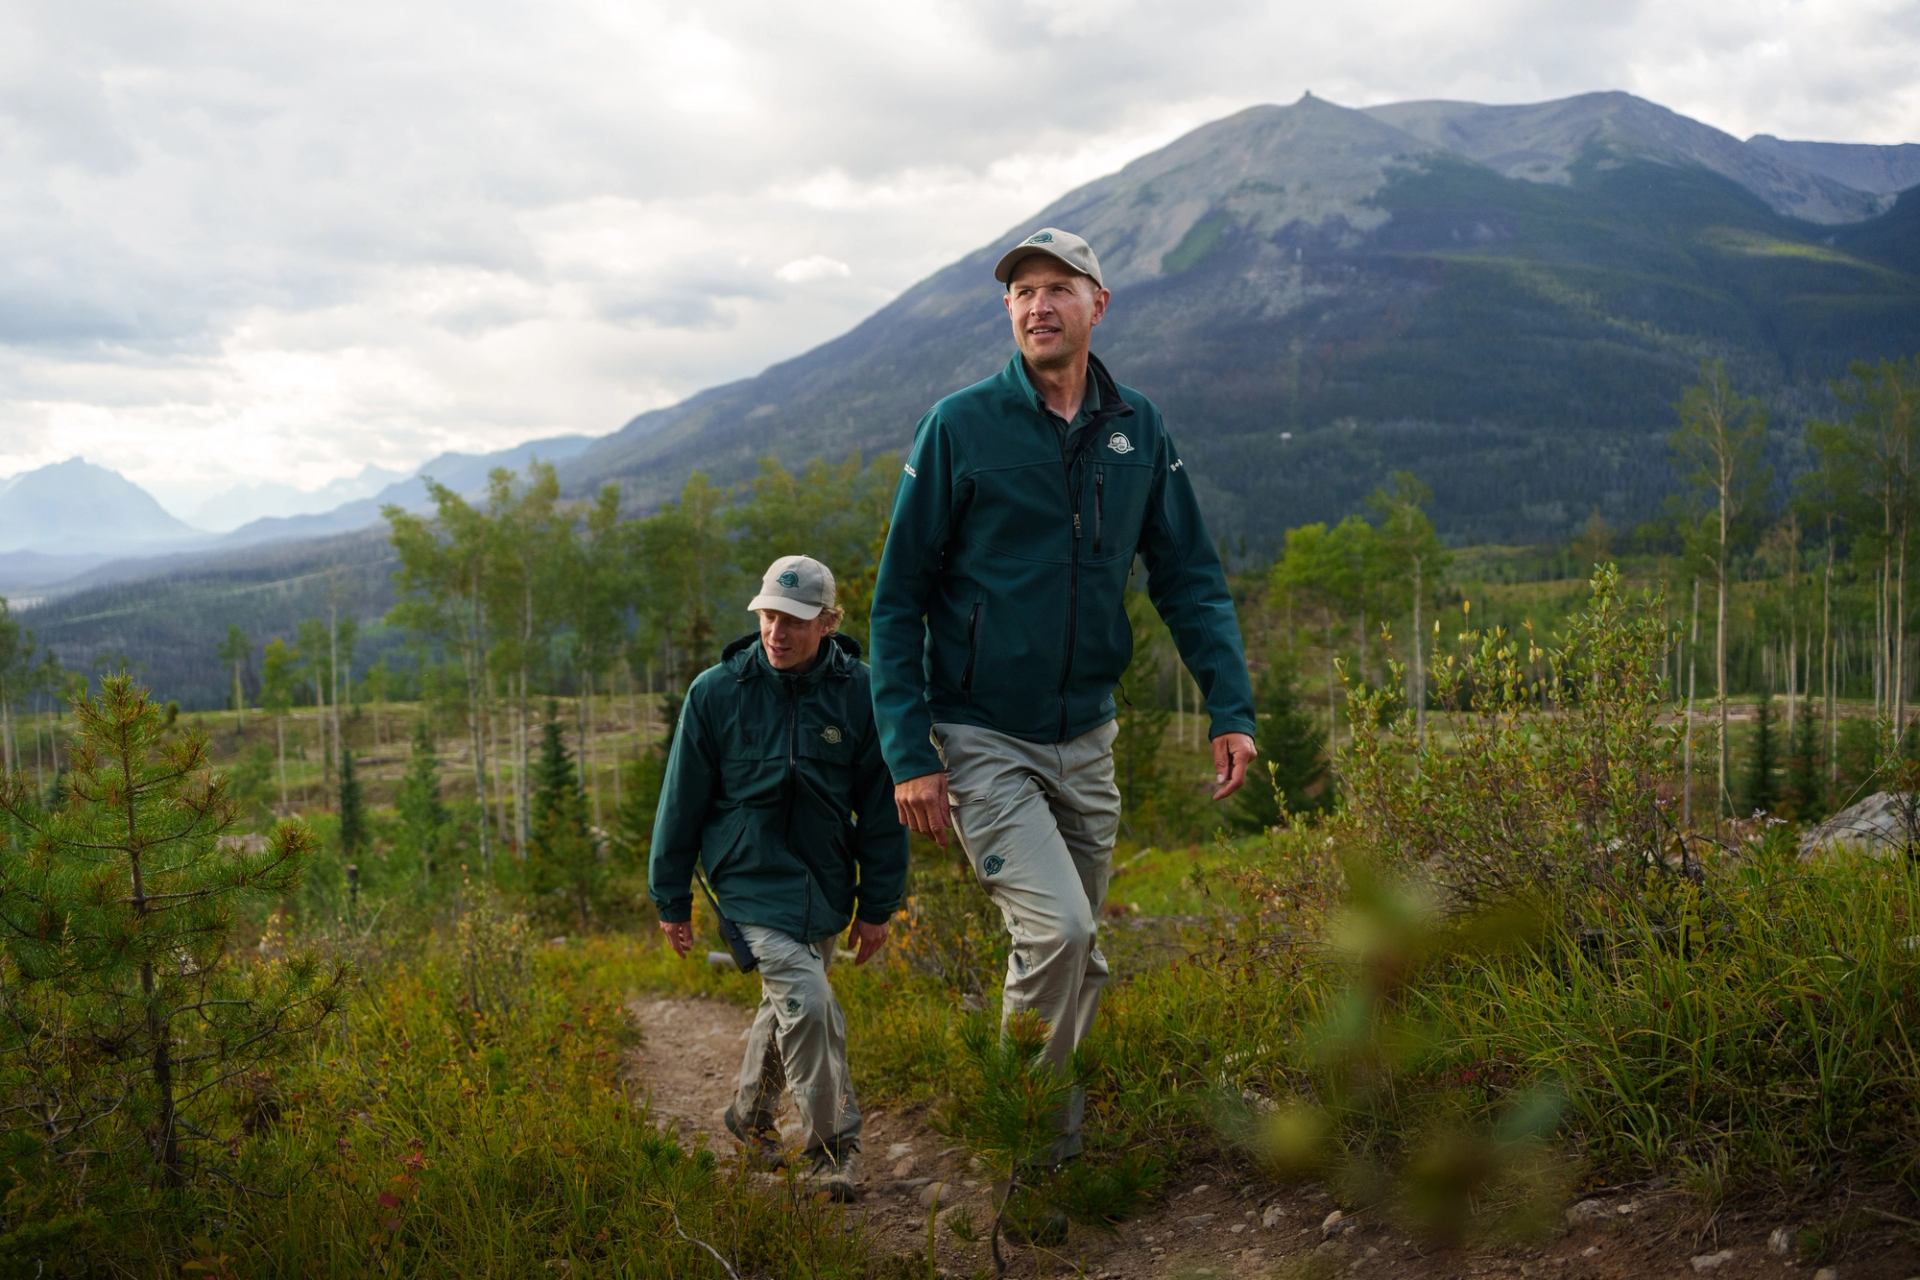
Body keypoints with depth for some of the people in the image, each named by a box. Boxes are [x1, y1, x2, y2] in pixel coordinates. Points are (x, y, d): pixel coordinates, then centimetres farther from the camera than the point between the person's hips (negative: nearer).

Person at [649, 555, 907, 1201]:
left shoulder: (859, 692, -7)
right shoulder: (716, 692, -10)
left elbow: (881, 808, 2)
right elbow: (682, 801, 0)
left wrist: (877, 905, 3)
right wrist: (672, 900, 4)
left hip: (825, 885, 3)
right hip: (752, 878, -3)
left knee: (787, 1004, 17)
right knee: (807, 1002, -18)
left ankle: (751, 1113, 43)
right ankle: (830, 1149, -4)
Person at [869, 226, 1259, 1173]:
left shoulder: (1138, 430, 3)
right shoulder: (960, 426, -9)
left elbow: (1190, 578, 9)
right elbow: (898, 598, -7)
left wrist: (1231, 708, -3)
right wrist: (908, 754, -13)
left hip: (1085, 739, 5)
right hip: (980, 741, -5)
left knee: (1078, 952, 13)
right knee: (1057, 928, -19)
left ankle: (1056, 1132, 33)